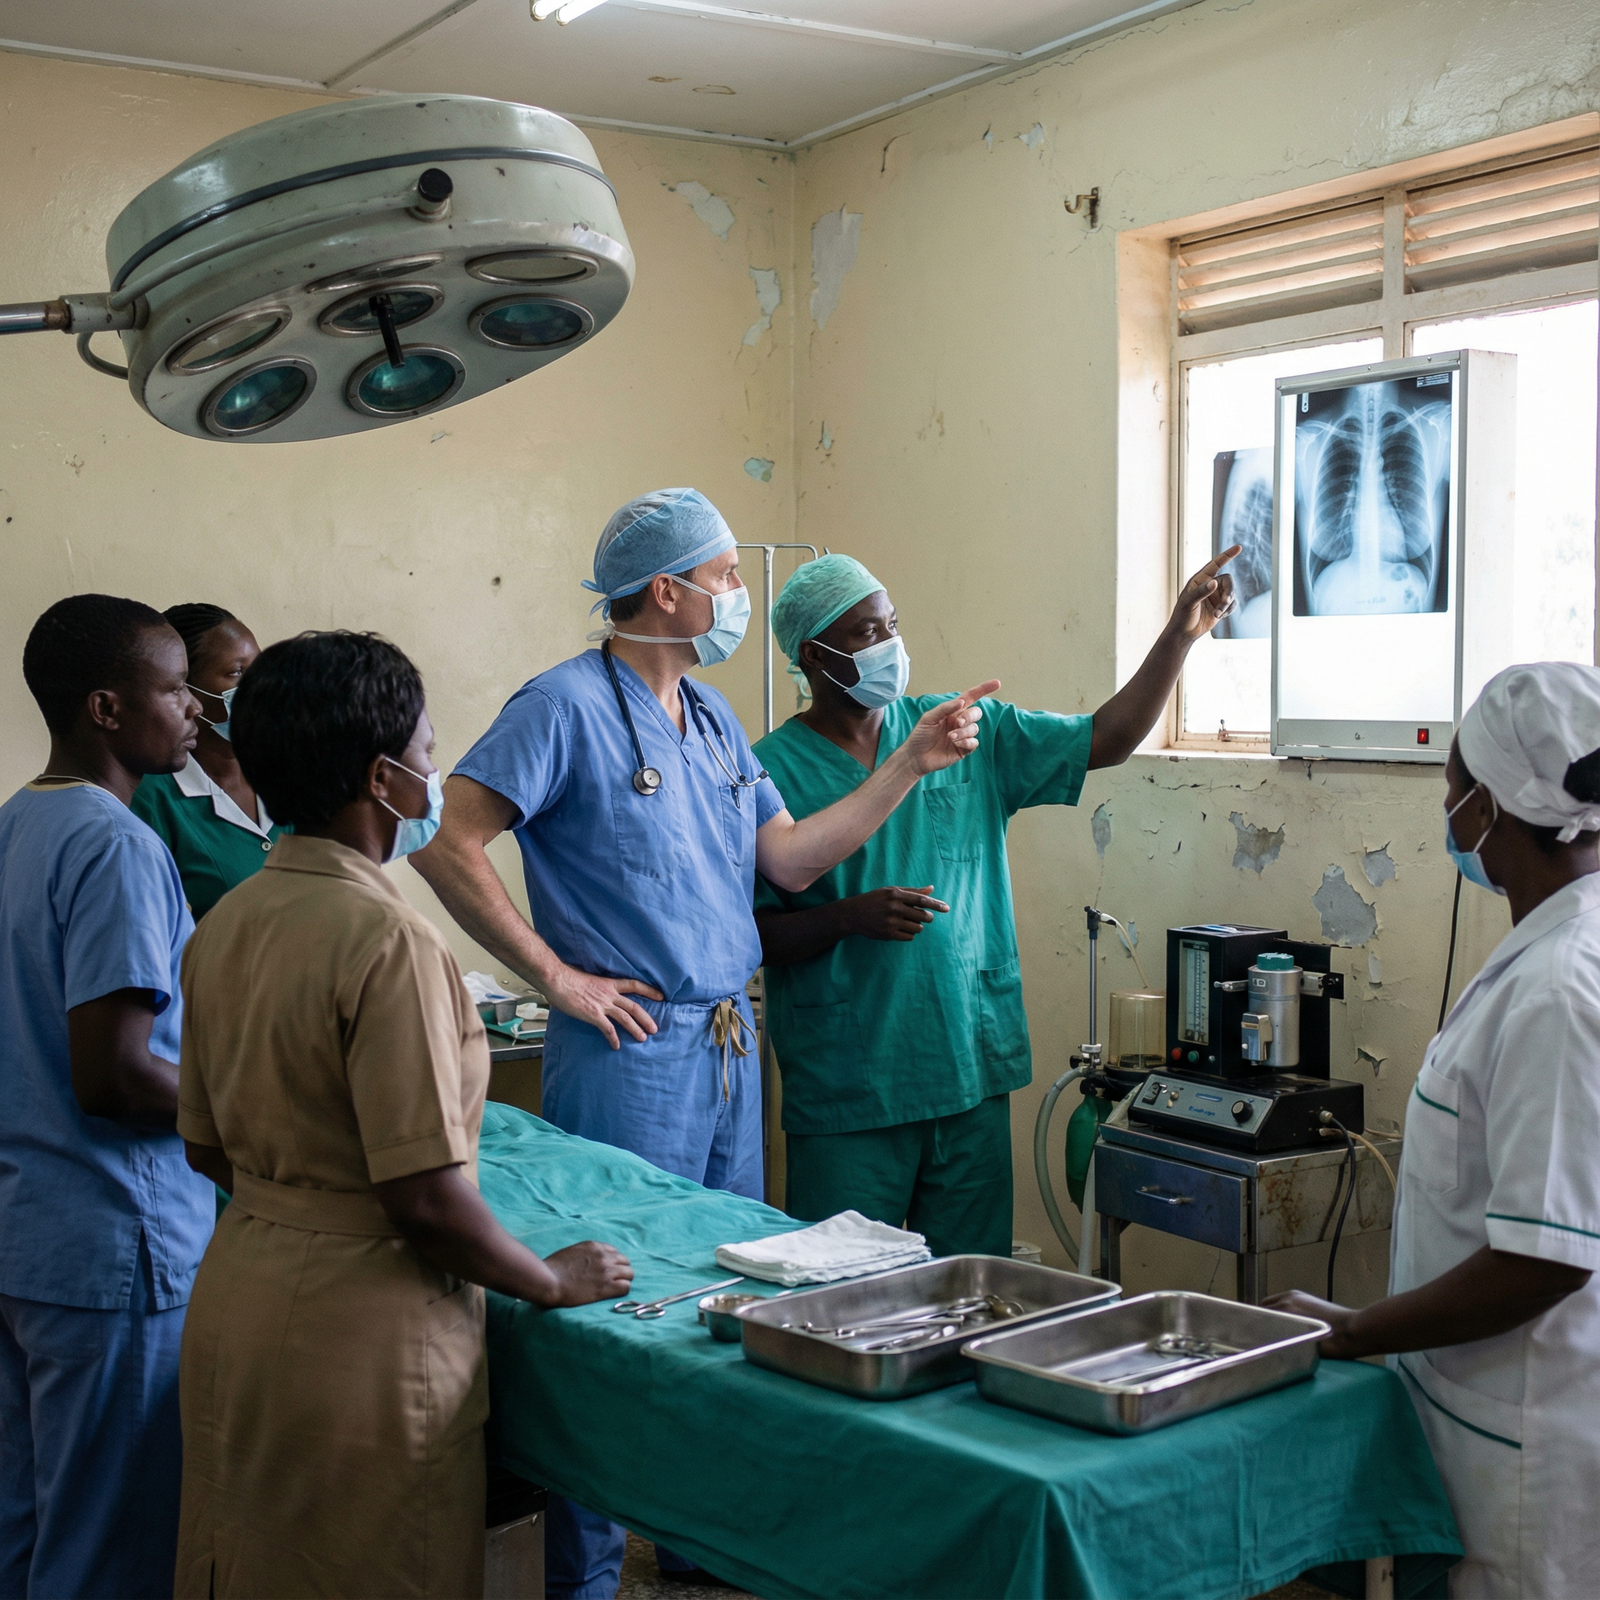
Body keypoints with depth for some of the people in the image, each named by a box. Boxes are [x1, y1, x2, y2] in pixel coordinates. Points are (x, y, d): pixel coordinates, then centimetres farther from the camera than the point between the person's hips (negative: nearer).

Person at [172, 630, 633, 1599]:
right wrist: (554, 1280, -7)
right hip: (360, 1335, -8)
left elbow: (209, 1149, 12)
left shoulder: (225, 925, 3)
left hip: (236, 1302, 8)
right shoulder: (389, 939, -22)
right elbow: (428, 1198, -23)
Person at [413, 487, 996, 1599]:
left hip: (731, 1045, 9)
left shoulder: (712, 716, 13)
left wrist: (910, 766, 6)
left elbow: (789, 859, 12)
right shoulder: (569, 704, -13)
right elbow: (449, 843, -19)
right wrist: (557, 977, -17)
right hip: (630, 1048, -8)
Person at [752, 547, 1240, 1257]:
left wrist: (1179, 633, 0)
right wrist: (850, 917, -21)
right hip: (845, 1092, -3)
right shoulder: (771, 772, -4)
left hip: (972, 1071, 4)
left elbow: (1105, 740, 7)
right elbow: (750, 933, -6)